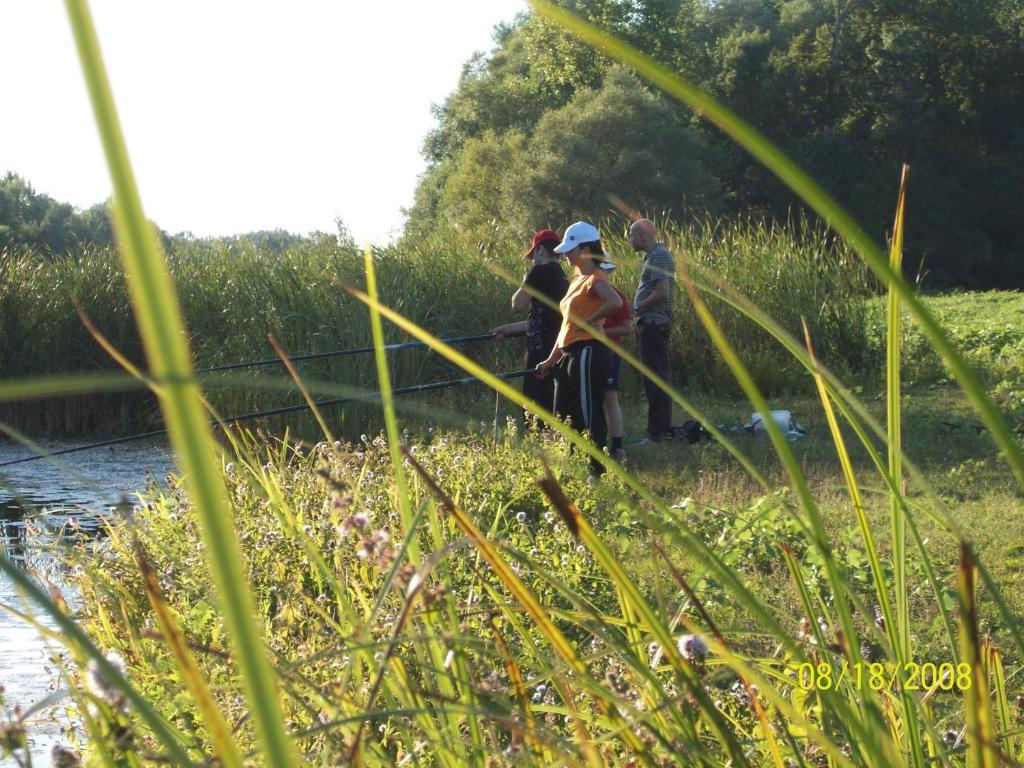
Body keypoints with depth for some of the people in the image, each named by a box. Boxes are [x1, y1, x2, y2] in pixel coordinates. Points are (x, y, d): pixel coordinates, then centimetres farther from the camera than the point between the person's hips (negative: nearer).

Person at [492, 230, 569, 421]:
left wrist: (524, 284, 7)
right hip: (556, 350, 9)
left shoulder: (540, 271, -8)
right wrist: (509, 328, 32)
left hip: (540, 350, -9)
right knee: (550, 406, 11)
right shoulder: (561, 277, 18)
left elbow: (518, 304, -10)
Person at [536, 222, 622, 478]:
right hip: (570, 355, 10)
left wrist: (589, 321, -20)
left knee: (590, 416, -7)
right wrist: (552, 360, 22)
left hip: (588, 353, -10)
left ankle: (597, 471, -3)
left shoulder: (595, 279, -10)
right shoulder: (577, 280, 18)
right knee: (564, 417, 11)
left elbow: (615, 302, -31)